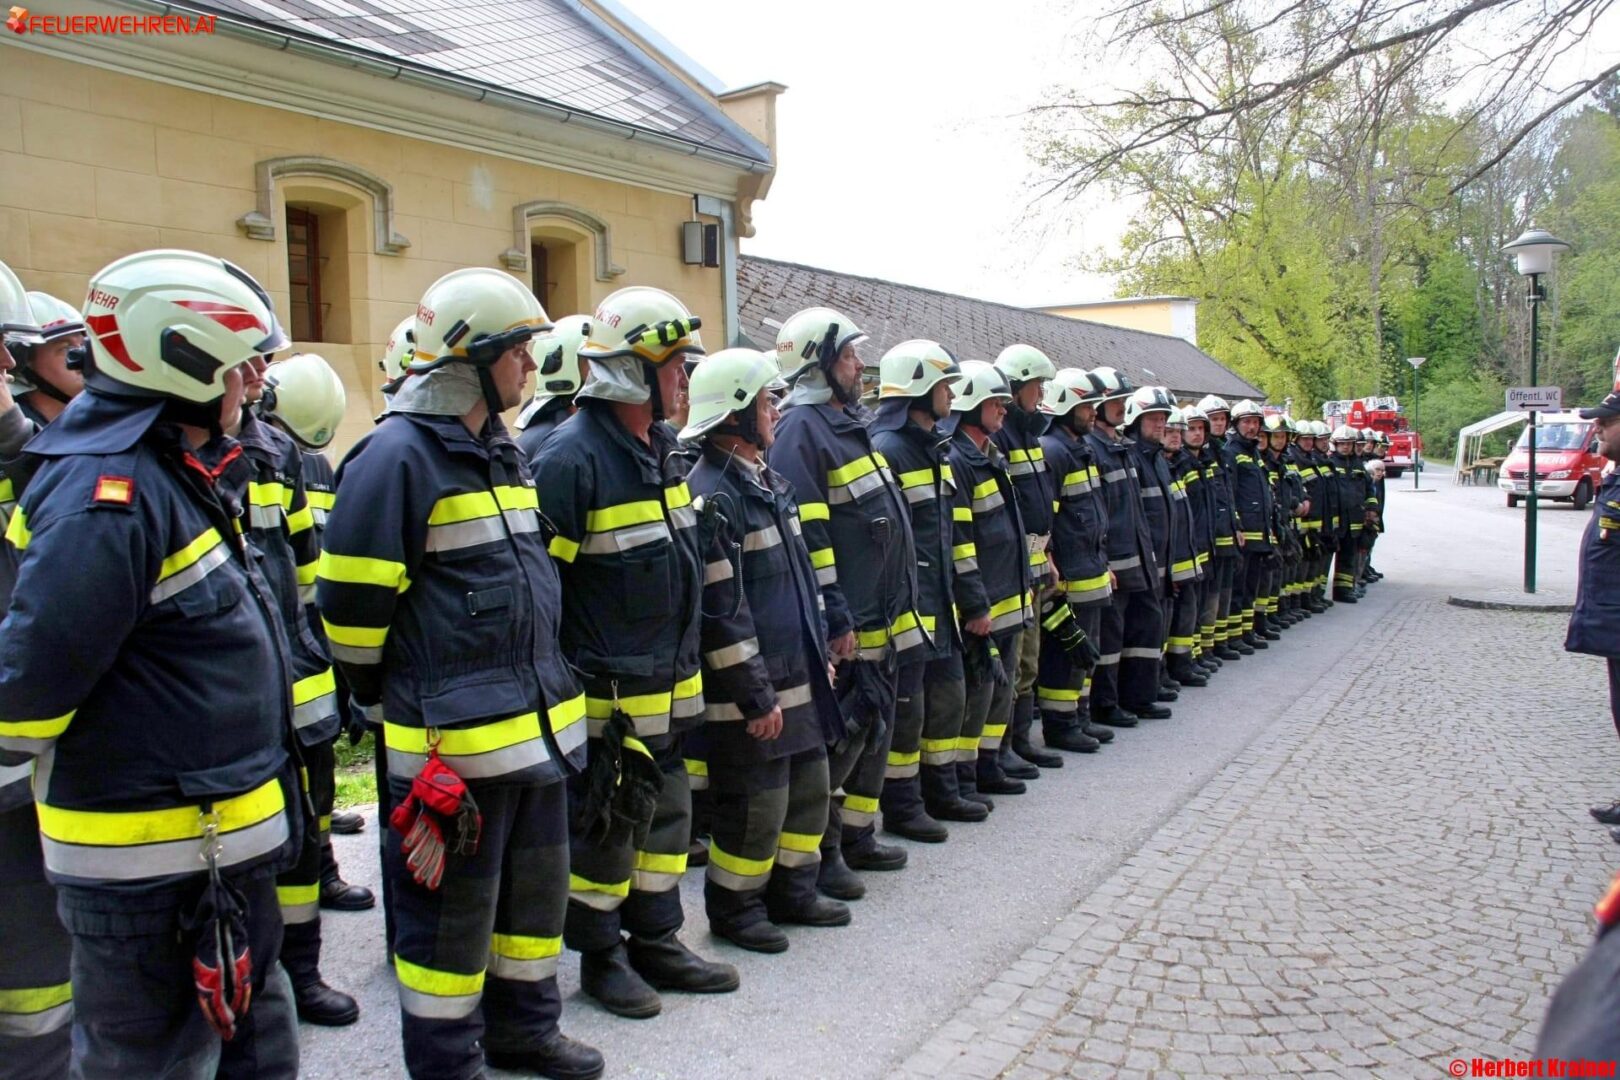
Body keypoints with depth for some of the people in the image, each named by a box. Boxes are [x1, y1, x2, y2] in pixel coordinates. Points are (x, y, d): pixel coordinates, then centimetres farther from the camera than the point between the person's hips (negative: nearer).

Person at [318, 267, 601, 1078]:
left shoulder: (500, 451, 13)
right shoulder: (397, 456, -16)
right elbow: (351, 597, -15)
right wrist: (387, 692, -2)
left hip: (536, 726, 9)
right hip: (455, 738, -9)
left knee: (536, 887, 21)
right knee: (450, 905, 7)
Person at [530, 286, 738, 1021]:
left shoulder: (661, 447, 8)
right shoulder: (573, 457, -20)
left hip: (671, 684, 9)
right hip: (606, 693, -9)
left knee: (665, 814, 18)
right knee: (603, 827, 7)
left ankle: (657, 941, 34)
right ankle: (600, 957, 25)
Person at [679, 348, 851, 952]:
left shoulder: (768, 482, 12)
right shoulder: (711, 497, -19)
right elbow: (720, 612, -22)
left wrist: (820, 650, 18)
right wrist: (757, 696, -19)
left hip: (799, 677, 10)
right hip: (749, 691, -9)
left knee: (809, 786, 18)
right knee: (756, 804, 2)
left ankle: (792, 891, 35)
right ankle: (733, 908, 22)